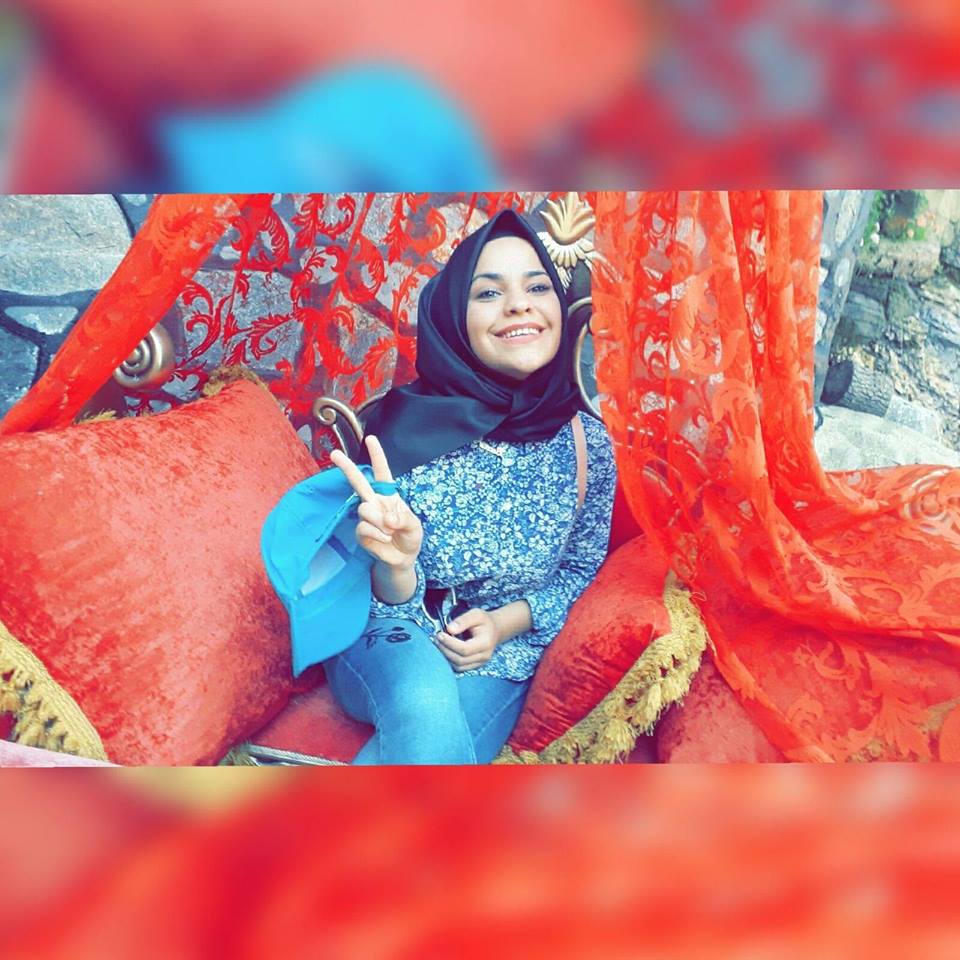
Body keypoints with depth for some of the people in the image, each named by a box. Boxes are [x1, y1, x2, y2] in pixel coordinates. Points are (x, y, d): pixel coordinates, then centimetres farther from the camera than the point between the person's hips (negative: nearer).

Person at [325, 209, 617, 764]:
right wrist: (394, 562, -33)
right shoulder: (404, 427, -15)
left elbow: (583, 567, 8)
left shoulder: (587, 443, -8)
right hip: (394, 648, -1)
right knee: (425, 703, -35)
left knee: (421, 740, -30)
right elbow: (393, 606, -9)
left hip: (500, 659, 1)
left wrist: (506, 622, -11)